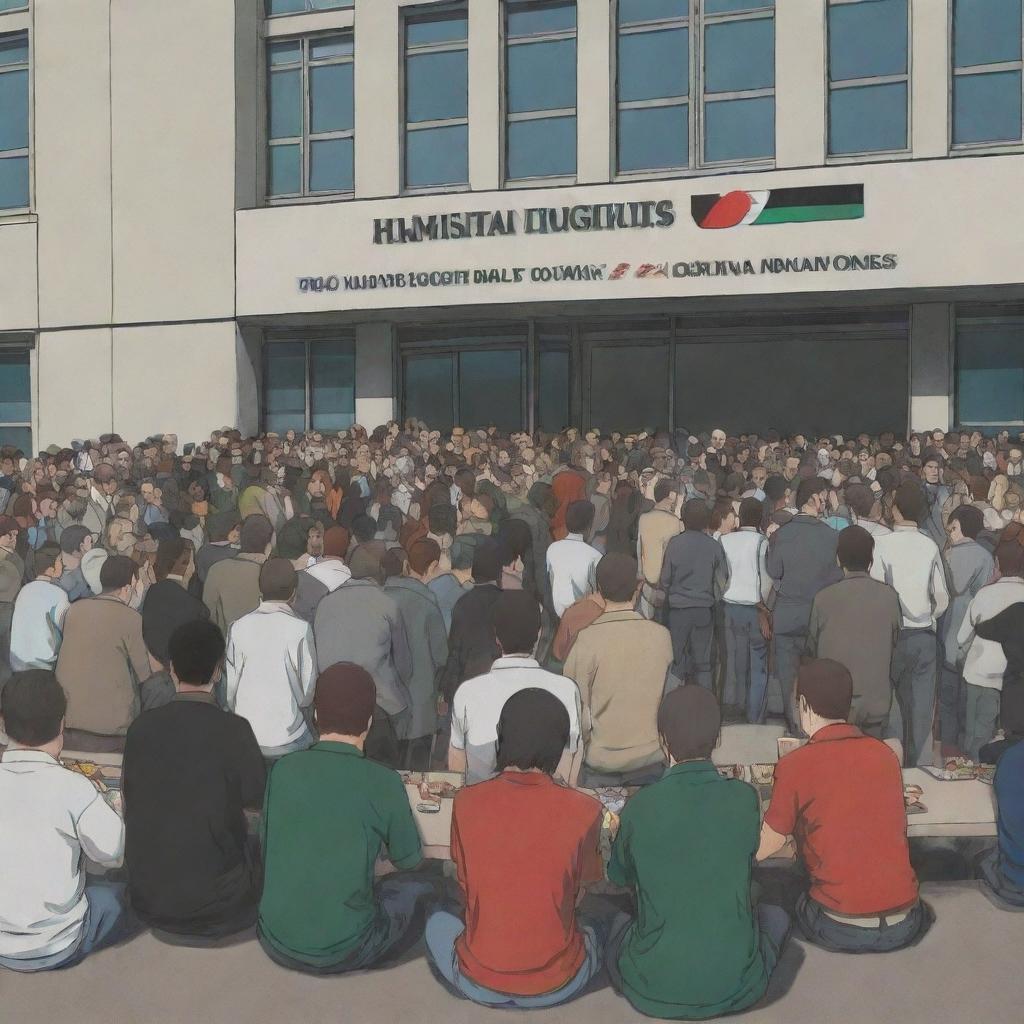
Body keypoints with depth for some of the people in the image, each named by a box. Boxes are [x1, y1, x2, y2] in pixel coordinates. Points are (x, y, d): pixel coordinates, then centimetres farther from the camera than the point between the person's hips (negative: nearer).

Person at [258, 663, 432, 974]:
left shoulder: (283, 769, -5)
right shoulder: (382, 782, -14)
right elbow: (408, 859, 2)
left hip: (276, 944, 5)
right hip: (343, 951, -5)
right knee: (419, 892, 19)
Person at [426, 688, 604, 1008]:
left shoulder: (466, 802, -12)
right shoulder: (583, 810, -15)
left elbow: (466, 886, 4)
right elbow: (577, 892, 2)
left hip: (477, 981, 1)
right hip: (559, 984, 0)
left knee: (437, 919, 31)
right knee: (604, 925, 30)